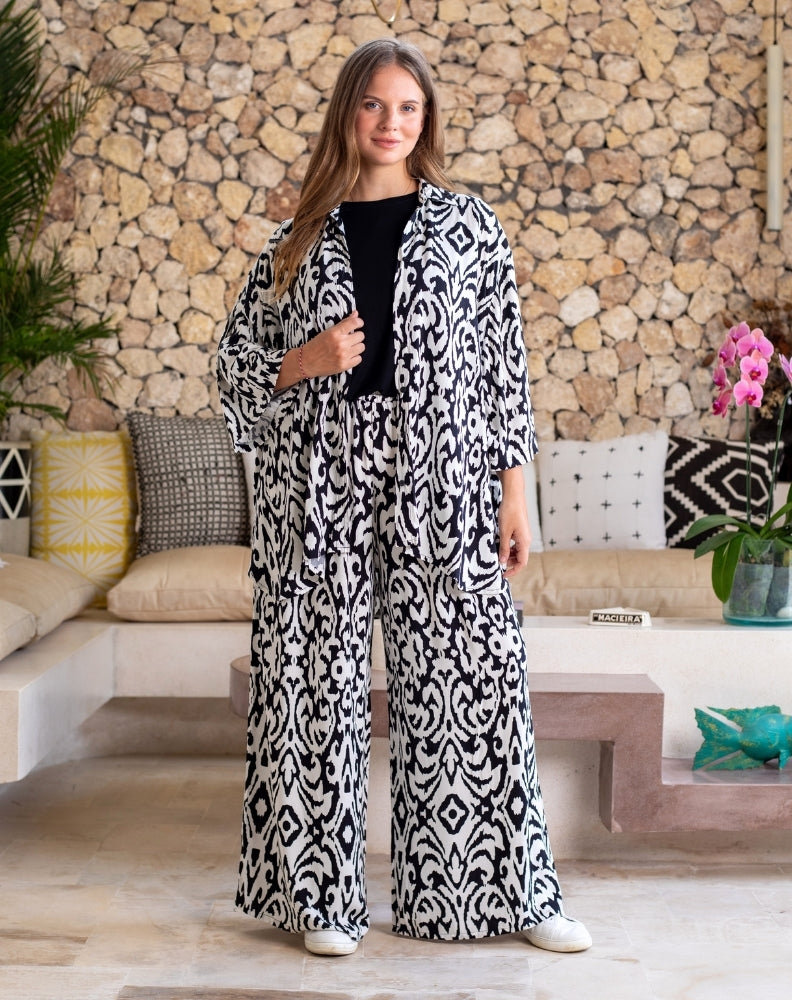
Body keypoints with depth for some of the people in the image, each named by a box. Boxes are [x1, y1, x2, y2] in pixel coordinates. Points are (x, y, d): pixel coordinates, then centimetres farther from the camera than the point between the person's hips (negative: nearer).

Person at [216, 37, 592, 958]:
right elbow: (236, 362, 12)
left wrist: (514, 492, -1)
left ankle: (508, 890, 13)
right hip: (322, 484, 1)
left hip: (442, 483, -1)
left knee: (468, 678, 0)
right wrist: (305, 361, -8)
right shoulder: (299, 239, 10)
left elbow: (503, 366, 5)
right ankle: (324, 897, 16)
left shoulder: (467, 226, 8)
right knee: (321, 680, 3)